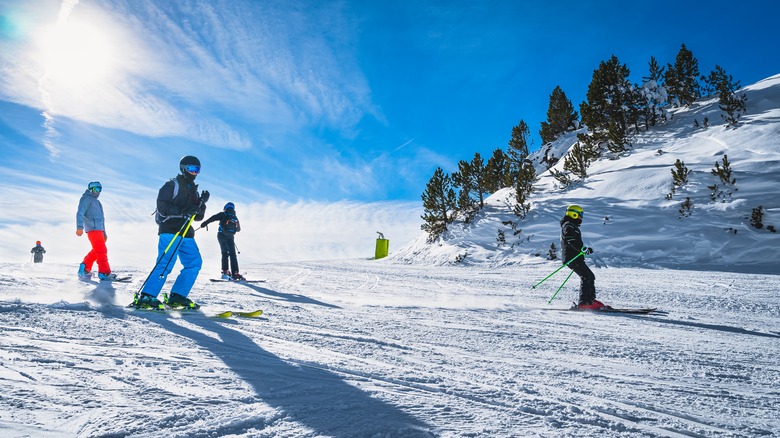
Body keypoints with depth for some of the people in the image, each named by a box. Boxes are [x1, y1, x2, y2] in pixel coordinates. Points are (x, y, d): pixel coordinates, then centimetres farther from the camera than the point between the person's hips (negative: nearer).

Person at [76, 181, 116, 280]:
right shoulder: (86, 199, 2)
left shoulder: (96, 202, 30)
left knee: (96, 251, 9)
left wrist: (104, 233, 29)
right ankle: (104, 273, -15)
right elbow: (80, 213, -12)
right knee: (102, 251, -13)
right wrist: (80, 227, -26)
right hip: (93, 228, -9)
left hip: (98, 229, 9)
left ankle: (84, 269, 15)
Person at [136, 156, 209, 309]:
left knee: (195, 262, 0)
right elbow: (162, 207, -12)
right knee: (166, 264, -16)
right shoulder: (172, 185, 0)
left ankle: (177, 296, 3)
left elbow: (198, 217, 18)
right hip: (170, 231, -8)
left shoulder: (193, 191, 22)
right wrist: (183, 212, -23)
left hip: (186, 233, 8)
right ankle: (146, 297, -11)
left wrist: (202, 203, 1)